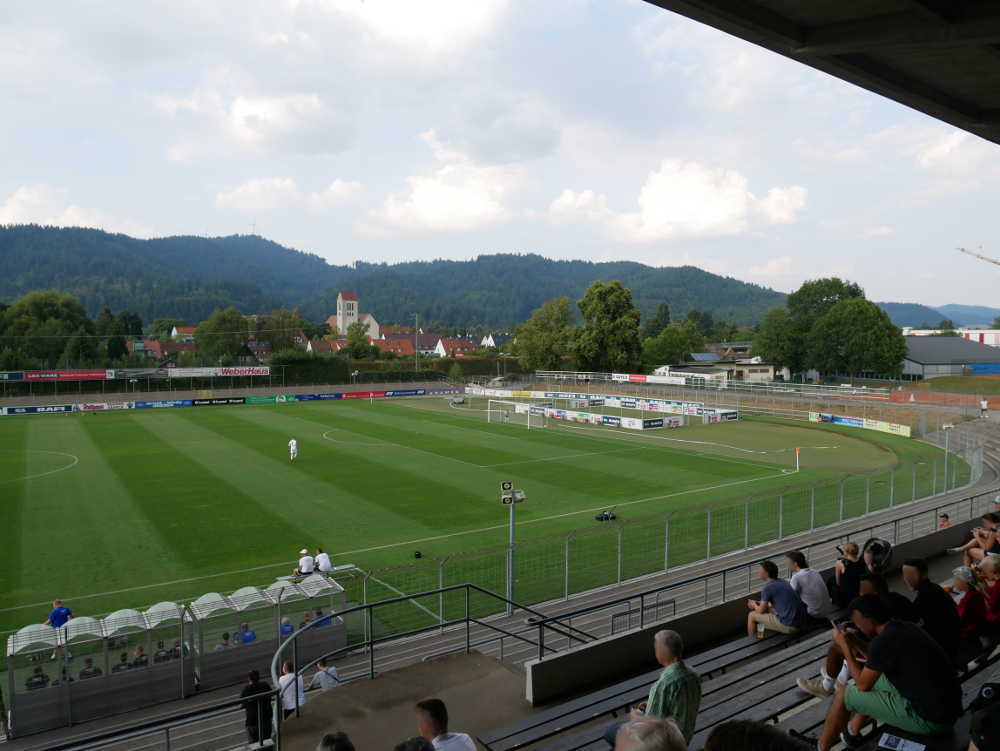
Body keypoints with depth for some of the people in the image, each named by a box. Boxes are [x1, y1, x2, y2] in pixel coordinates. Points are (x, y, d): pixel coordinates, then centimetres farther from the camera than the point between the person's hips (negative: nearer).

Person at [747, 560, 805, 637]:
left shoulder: (768, 587, -14)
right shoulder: (782, 582, 11)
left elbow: (761, 611, -6)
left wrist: (754, 605, 16)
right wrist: (758, 603, 21)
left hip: (788, 626, -8)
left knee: (752, 615, 5)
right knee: (768, 607, 29)